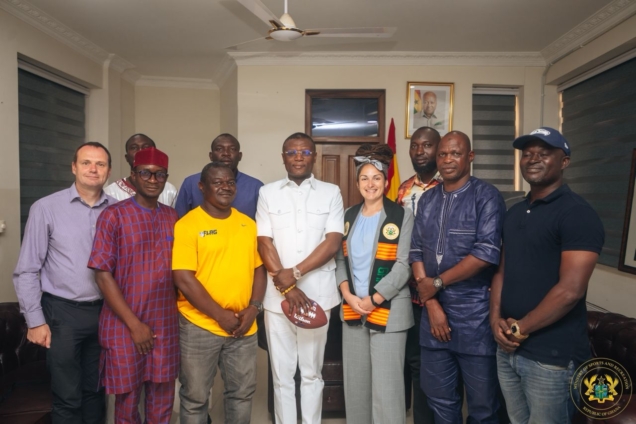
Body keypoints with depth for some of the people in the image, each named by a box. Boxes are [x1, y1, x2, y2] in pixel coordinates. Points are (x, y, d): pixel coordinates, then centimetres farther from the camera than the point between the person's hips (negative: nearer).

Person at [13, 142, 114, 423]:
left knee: (95, 390, 17)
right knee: (67, 397, 8)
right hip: (63, 312, -2)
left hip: (105, 312, 3)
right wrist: (35, 320, -6)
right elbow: (27, 271, -4)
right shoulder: (46, 208, -7)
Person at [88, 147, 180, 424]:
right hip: (125, 326, -3)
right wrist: (134, 324, -12)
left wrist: (179, 313, 3)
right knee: (127, 401, 12)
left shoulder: (172, 217, 7)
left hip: (166, 325, 3)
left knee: (163, 402, 13)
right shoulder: (114, 216, -6)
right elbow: (103, 274, -10)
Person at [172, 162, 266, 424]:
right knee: (195, 396, 11)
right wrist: (221, 315, -15)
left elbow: (258, 268, 10)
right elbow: (183, 279, -15)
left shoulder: (248, 224, 7)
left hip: (243, 327, 5)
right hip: (199, 326, -4)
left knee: (242, 392, 17)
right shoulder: (187, 225, -10)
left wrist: (254, 308, -5)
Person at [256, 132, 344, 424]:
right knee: (281, 374, 10)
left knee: (312, 372, 11)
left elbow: (332, 243, -5)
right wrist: (287, 287, -10)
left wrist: (294, 274, -13)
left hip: (317, 294, 0)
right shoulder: (268, 193, 5)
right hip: (277, 296, 1)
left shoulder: (331, 193, 3)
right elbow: (264, 243, -1)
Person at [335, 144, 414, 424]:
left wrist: (373, 300, -15)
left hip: (388, 310, -4)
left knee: (386, 385, -1)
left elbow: (403, 265, -10)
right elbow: (340, 259, 9)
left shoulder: (402, 216, -4)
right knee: (355, 381, 13)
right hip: (352, 309, 5)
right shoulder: (348, 217, 11)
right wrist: (348, 294, -7)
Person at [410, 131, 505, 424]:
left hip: (475, 313, -5)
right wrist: (431, 302, -6)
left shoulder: (486, 196, -7)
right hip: (434, 311, 5)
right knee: (439, 398, 17)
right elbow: (416, 251, 5)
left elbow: (486, 253, -18)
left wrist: (437, 283, -11)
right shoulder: (427, 199, 10)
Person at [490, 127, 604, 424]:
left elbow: (570, 290, -21)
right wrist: (496, 319, -3)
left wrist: (520, 329, -12)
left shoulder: (577, 213, -13)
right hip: (508, 347, 7)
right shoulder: (515, 213, 11)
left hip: (552, 355, -7)